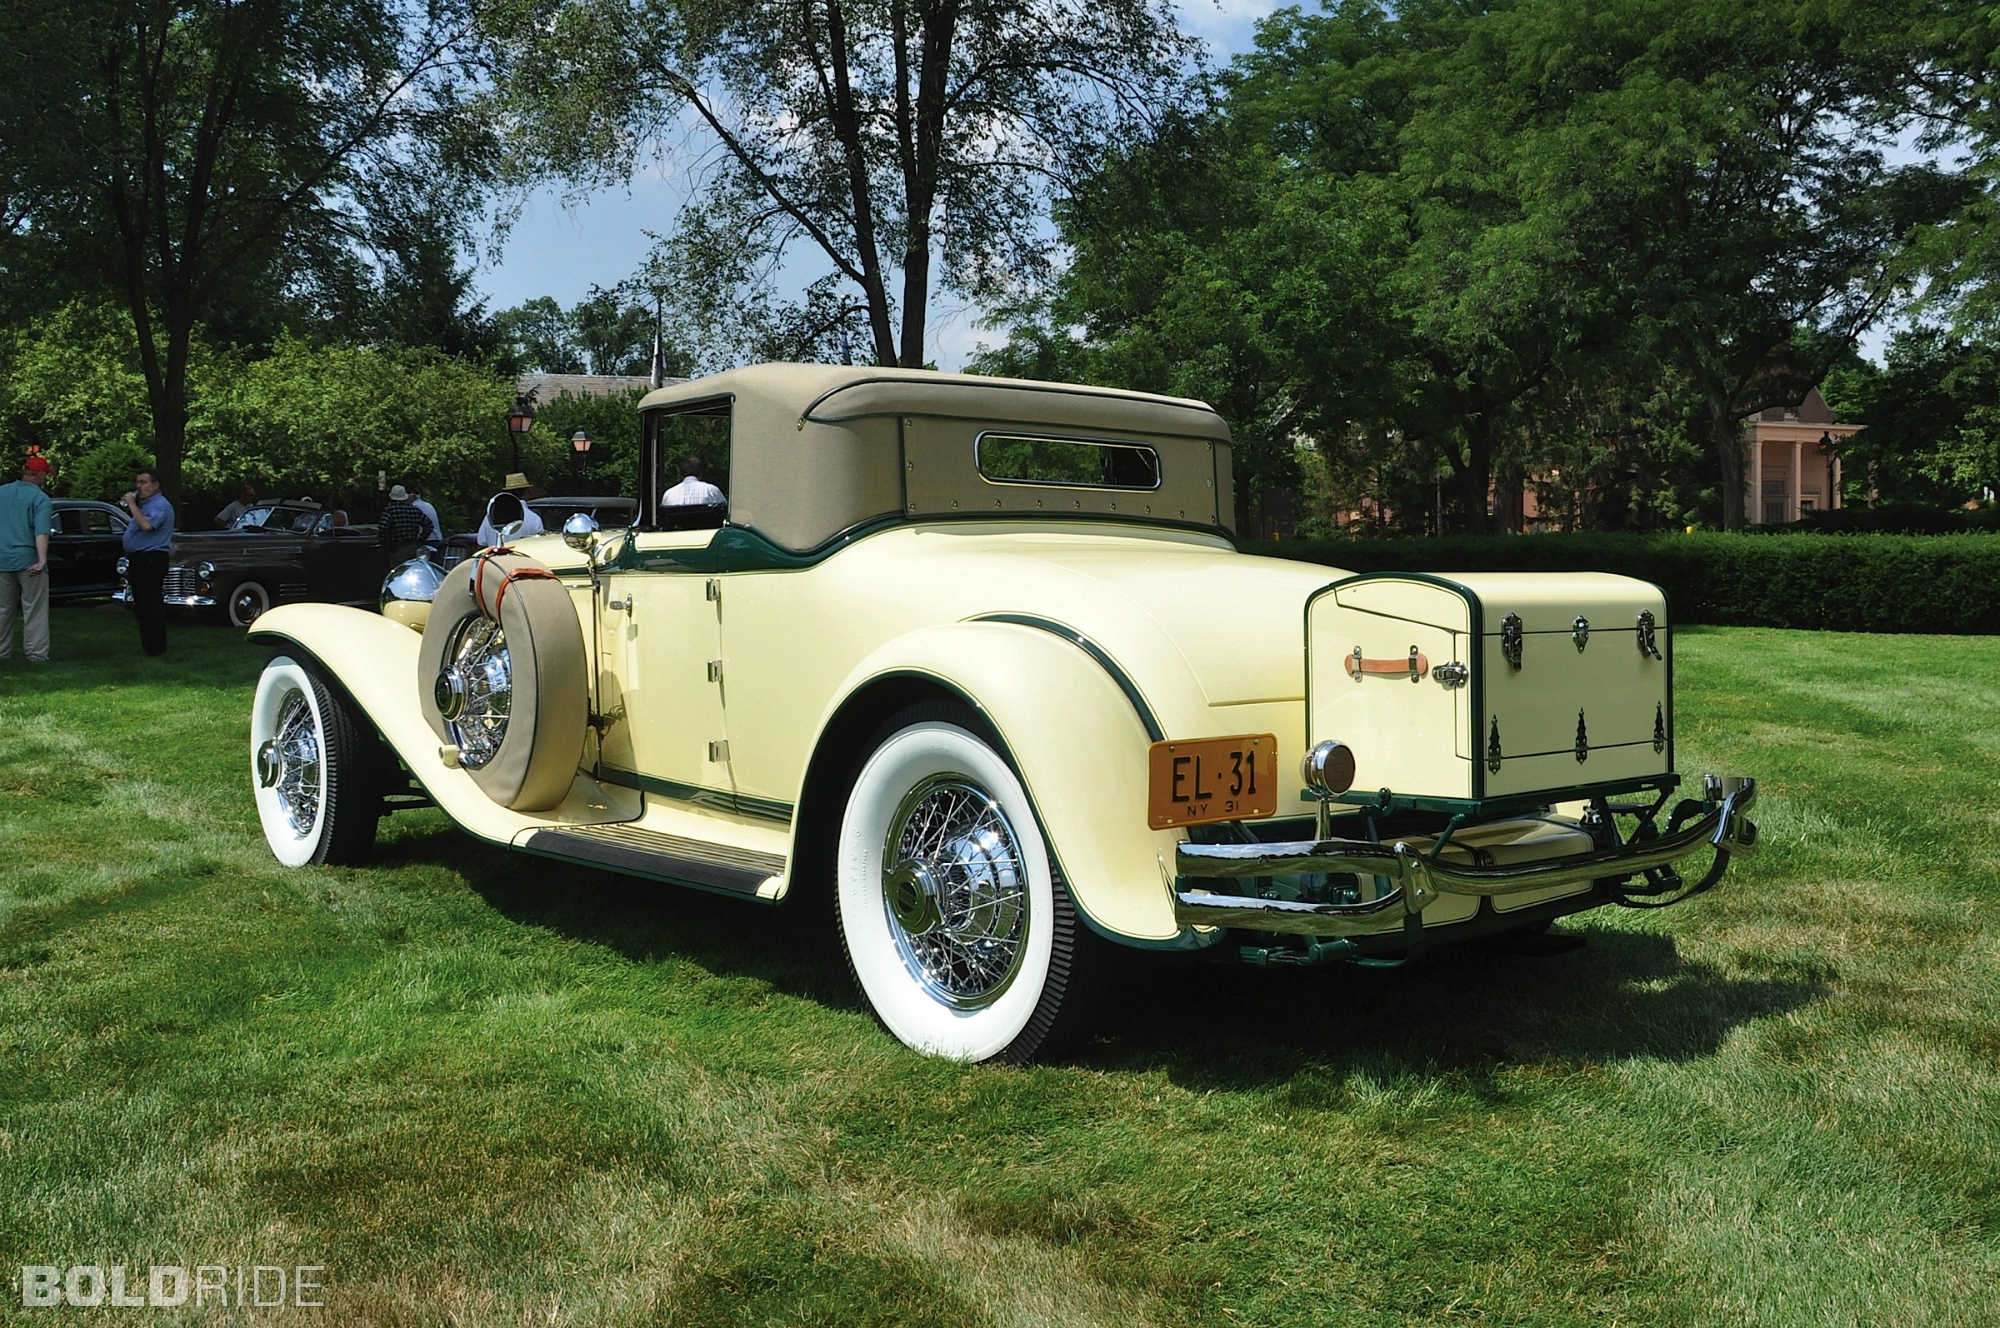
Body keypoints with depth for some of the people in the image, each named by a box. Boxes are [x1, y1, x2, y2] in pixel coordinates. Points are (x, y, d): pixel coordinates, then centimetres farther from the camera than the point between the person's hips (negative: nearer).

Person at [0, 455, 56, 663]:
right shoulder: (40, 499, -9)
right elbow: (41, 531, -21)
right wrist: (42, 560, -28)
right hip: (28, 560, -5)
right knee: (35, 610, -1)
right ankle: (36, 653, -4)